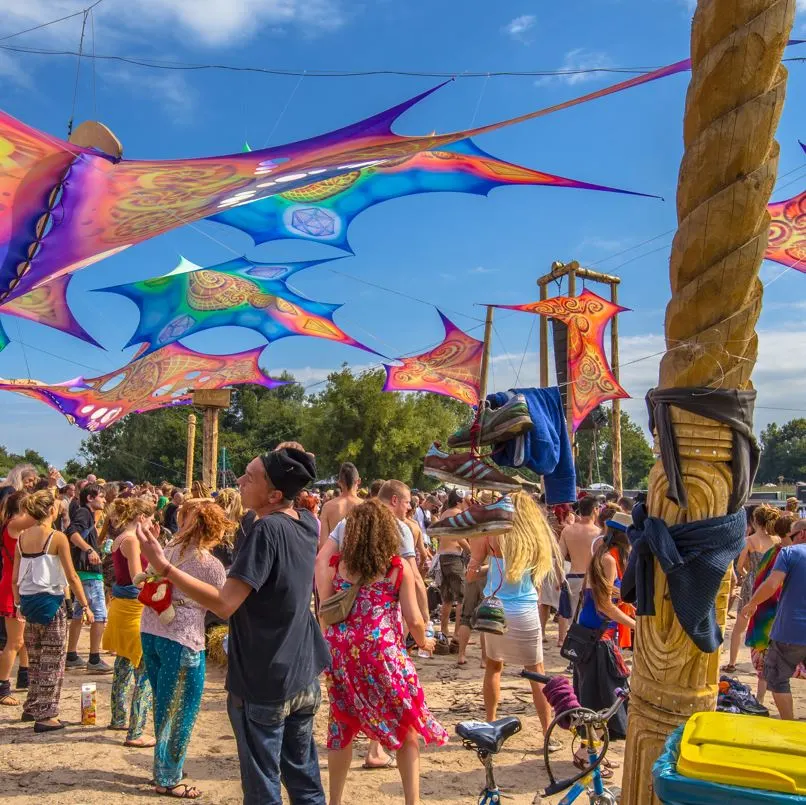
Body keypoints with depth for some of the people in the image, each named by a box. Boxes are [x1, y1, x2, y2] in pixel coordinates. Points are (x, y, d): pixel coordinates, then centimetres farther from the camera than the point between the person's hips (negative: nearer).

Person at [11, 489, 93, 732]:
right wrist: (85, 605, -5)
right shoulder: (57, 538, -13)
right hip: (50, 602, -6)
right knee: (52, 662, 4)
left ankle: (32, 708, 31)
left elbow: (15, 579, 7)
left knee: (35, 660, 21)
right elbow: (72, 577, -12)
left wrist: (19, 603, 19)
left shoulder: (22, 537, 4)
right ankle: (46, 716, 6)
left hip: (28, 601, 6)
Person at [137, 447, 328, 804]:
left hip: (263, 684, -8)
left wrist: (164, 567, -24)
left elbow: (224, 604, -26)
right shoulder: (308, 522, 0)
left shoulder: (266, 530, -22)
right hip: (304, 678, 8)